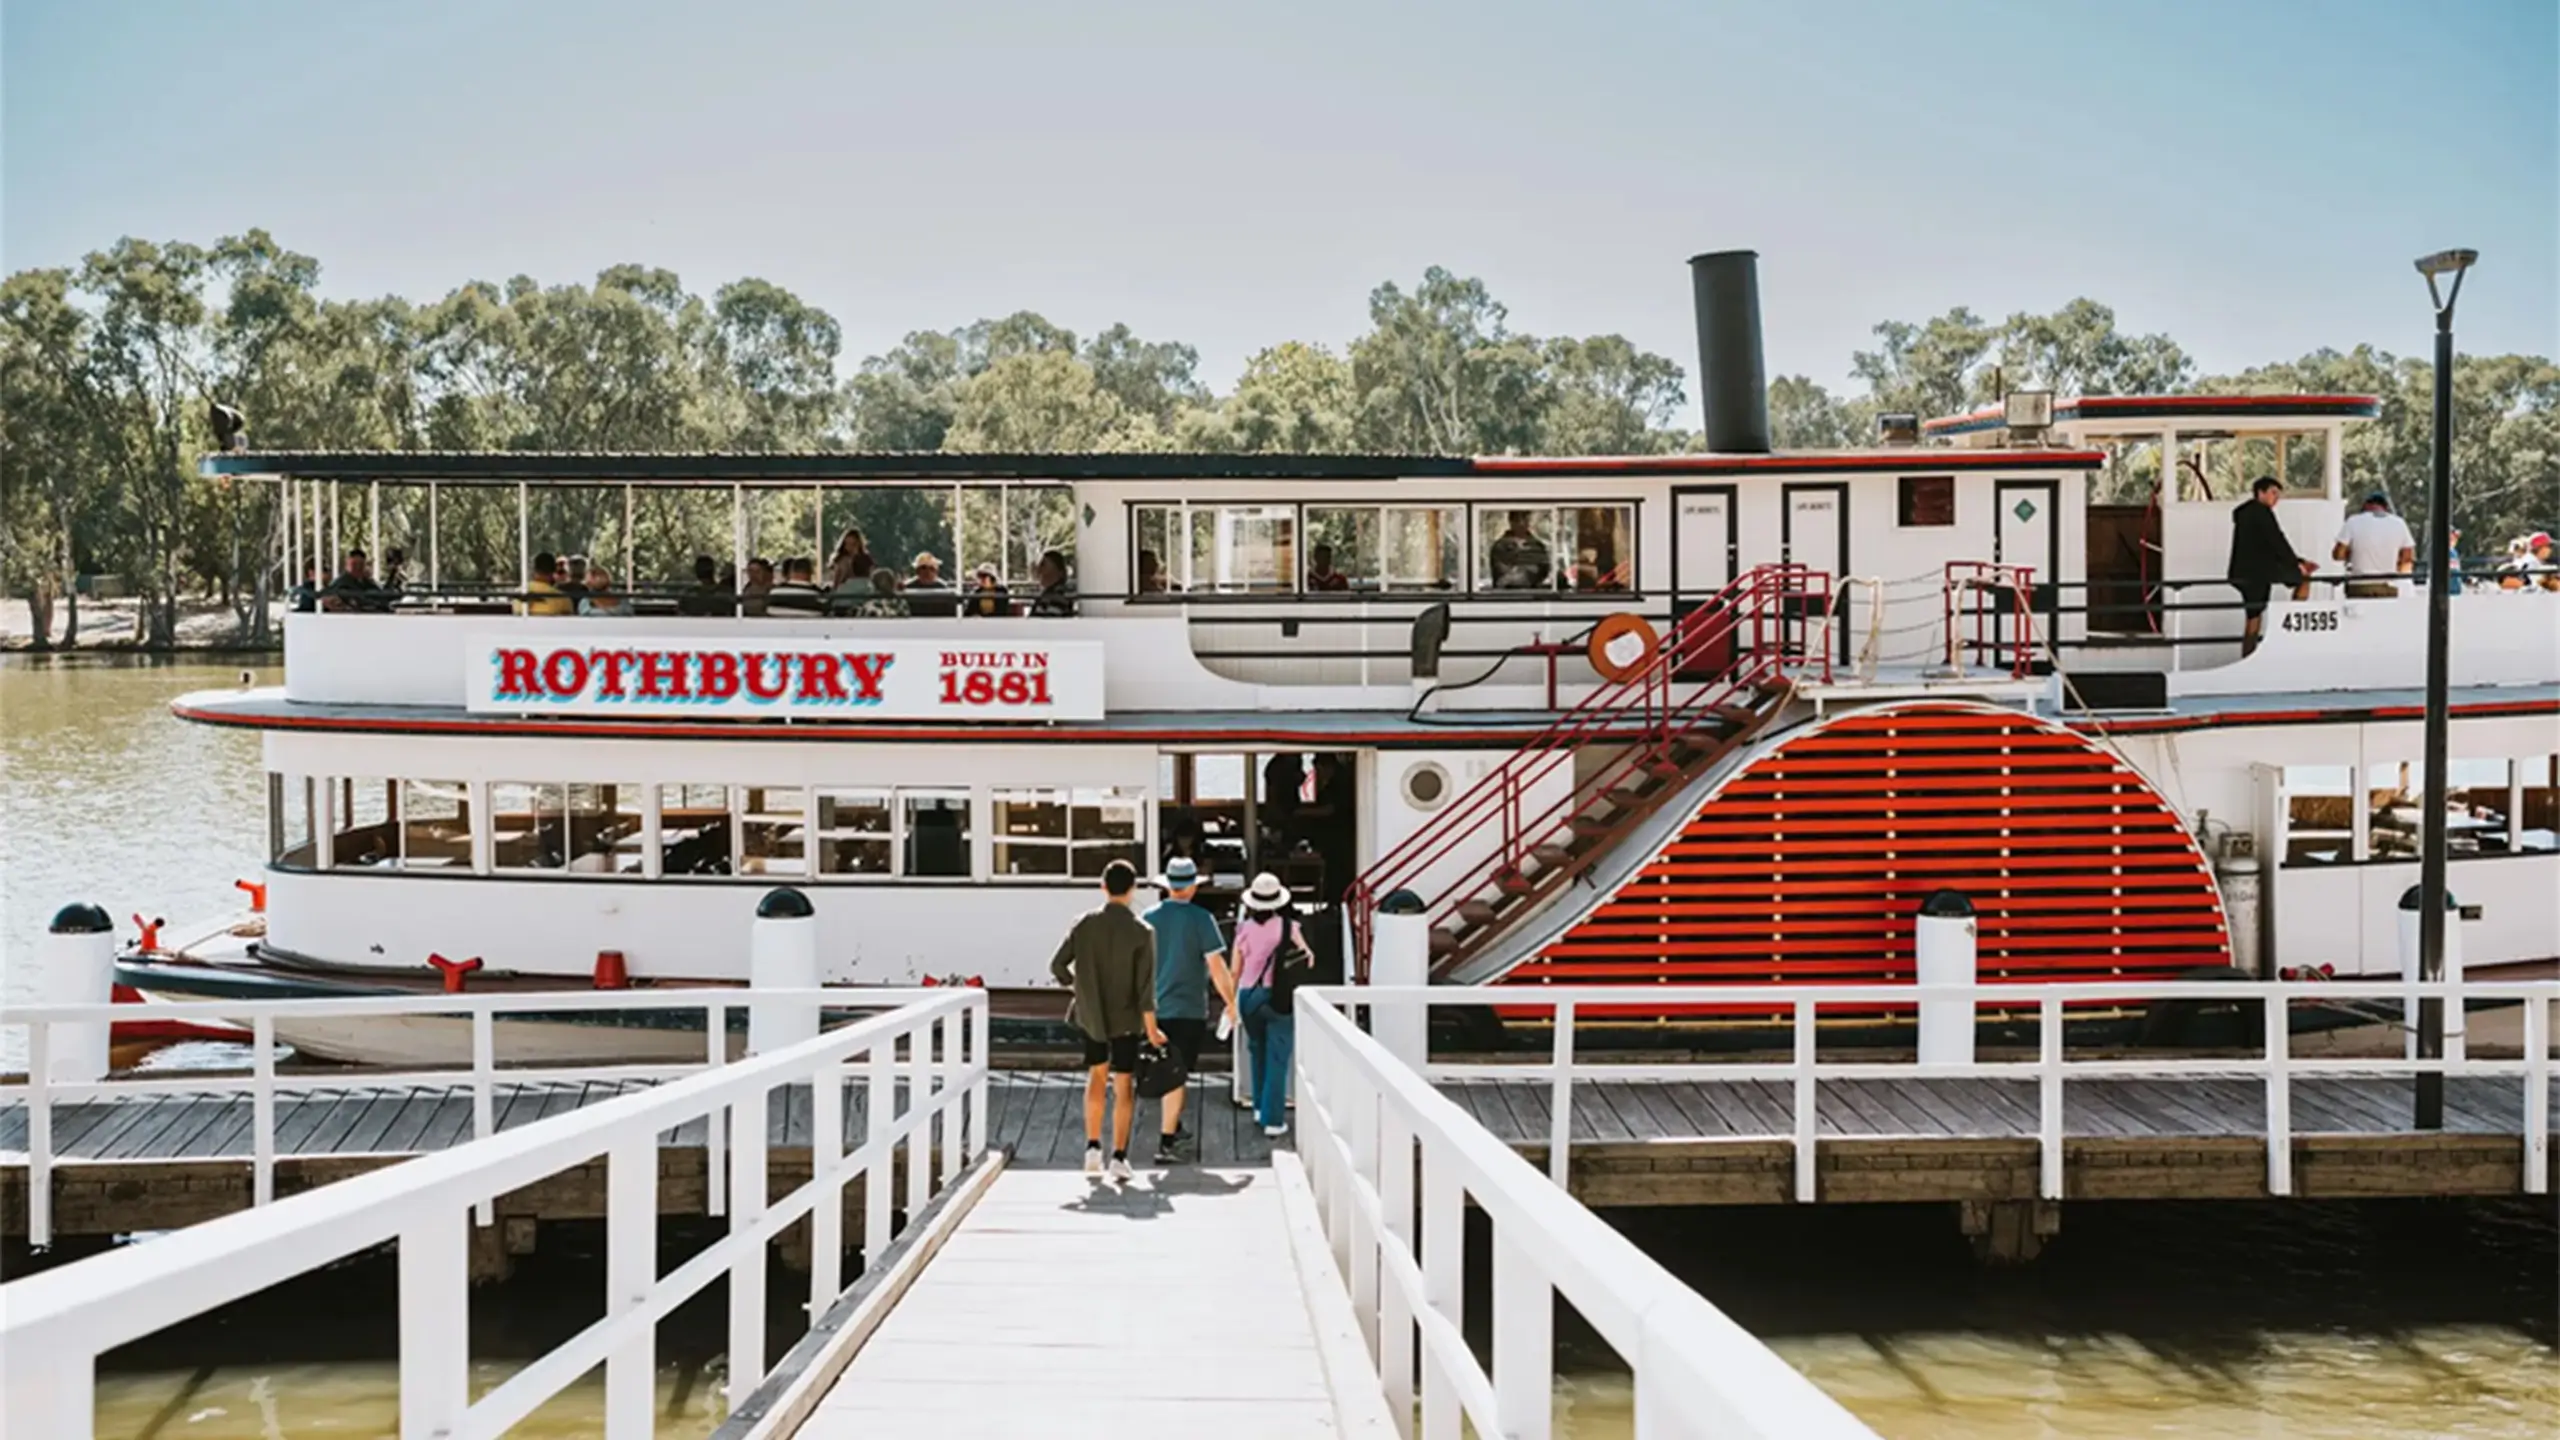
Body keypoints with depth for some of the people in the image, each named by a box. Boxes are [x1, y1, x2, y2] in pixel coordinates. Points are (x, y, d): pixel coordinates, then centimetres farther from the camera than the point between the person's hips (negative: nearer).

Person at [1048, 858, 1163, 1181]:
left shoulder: (1084, 923, -6)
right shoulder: (1141, 931, -13)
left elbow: (1057, 965, -5)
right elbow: (1145, 986, -14)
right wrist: (1151, 1029, -6)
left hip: (1091, 1014, 3)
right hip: (1126, 1018, -2)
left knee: (1097, 1076, 21)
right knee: (1124, 1086, 7)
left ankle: (1093, 1147, 17)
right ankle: (1119, 1156, 5)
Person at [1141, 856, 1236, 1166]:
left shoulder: (1147, 918, 1)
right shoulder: (1201, 919, -11)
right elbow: (1217, 966, -13)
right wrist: (1230, 1003, -2)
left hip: (1155, 1009, 5)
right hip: (1188, 1010, -4)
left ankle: (1173, 1127, 35)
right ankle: (1165, 1143, -6)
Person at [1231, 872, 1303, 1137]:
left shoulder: (1244, 929, -1)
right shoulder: (1287, 927, -9)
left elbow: (1235, 970, 5)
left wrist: (1231, 1001, 15)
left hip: (1248, 996, 3)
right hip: (1278, 996, -3)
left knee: (1257, 1050, 23)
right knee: (1277, 1058, 1)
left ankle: (1260, 1107, 33)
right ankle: (1273, 1119, -2)